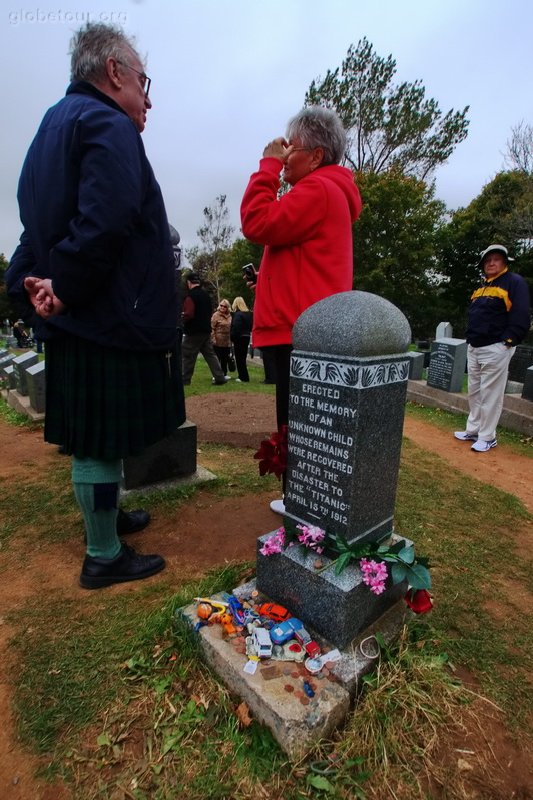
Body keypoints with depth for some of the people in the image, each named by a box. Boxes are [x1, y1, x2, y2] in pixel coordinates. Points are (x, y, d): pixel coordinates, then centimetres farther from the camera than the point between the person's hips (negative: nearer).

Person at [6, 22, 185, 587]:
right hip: (112, 319, -9)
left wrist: (30, 282, 5)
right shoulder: (108, 125, -8)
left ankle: (105, 516, 40)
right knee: (101, 442, 1)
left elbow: (39, 224, 17)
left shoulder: (55, 123, 22)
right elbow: (107, 224, -23)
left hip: (77, 322, 9)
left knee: (94, 437, 19)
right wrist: (65, 290, -14)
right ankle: (103, 557, 19)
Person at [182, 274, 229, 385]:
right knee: (210, 354, 10)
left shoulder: (190, 295, -13)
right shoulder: (206, 295, 13)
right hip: (206, 329, 8)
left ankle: (185, 380, 8)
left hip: (193, 331, -7)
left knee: (188, 356, 2)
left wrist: (182, 317, -4)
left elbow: (189, 314, -22)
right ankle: (220, 377, 6)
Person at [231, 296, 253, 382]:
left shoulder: (237, 314, -16)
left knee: (239, 358, 0)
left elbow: (235, 328, -20)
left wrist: (232, 338, -13)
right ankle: (243, 376, 24)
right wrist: (248, 333, 16)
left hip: (239, 338, -8)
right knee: (243, 358, 17)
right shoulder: (249, 313, 9)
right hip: (247, 337, 8)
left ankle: (244, 377, 1)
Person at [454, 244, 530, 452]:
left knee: (490, 394, -5)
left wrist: (509, 340, -19)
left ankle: (487, 437, 3)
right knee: (474, 392, 13)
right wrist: (470, 337, 14)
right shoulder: (481, 287, 18)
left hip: (496, 348, -8)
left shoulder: (515, 282, -5)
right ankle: (473, 430, 24)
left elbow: (521, 315, -13)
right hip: (474, 347, 8)